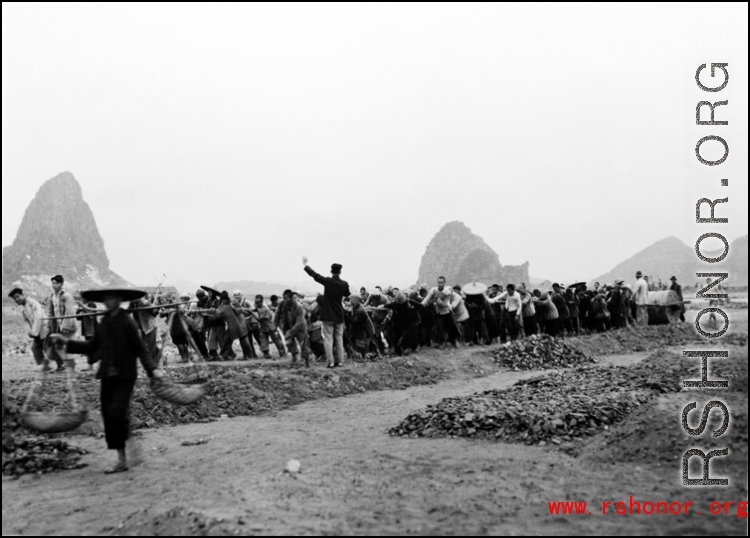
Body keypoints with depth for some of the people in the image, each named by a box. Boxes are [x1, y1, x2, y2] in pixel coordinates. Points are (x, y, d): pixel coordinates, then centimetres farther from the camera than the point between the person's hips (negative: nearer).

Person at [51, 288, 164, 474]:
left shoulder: (127, 322, -10)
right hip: (107, 375, 7)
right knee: (108, 416, 6)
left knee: (117, 414, -15)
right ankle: (121, 460, 15)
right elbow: (92, 347, 16)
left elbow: (140, 349, -11)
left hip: (124, 376, -7)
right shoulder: (104, 322, 9)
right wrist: (67, 343, 12)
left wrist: (152, 369, -24)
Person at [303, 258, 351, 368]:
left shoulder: (327, 281, -13)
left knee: (328, 339, 0)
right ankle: (340, 361, 12)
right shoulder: (344, 284, -4)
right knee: (339, 339, 11)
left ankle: (331, 362, -4)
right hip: (339, 316, 3)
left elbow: (314, 275, -4)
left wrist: (305, 264, 9)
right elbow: (347, 294, 16)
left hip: (328, 316, -3)